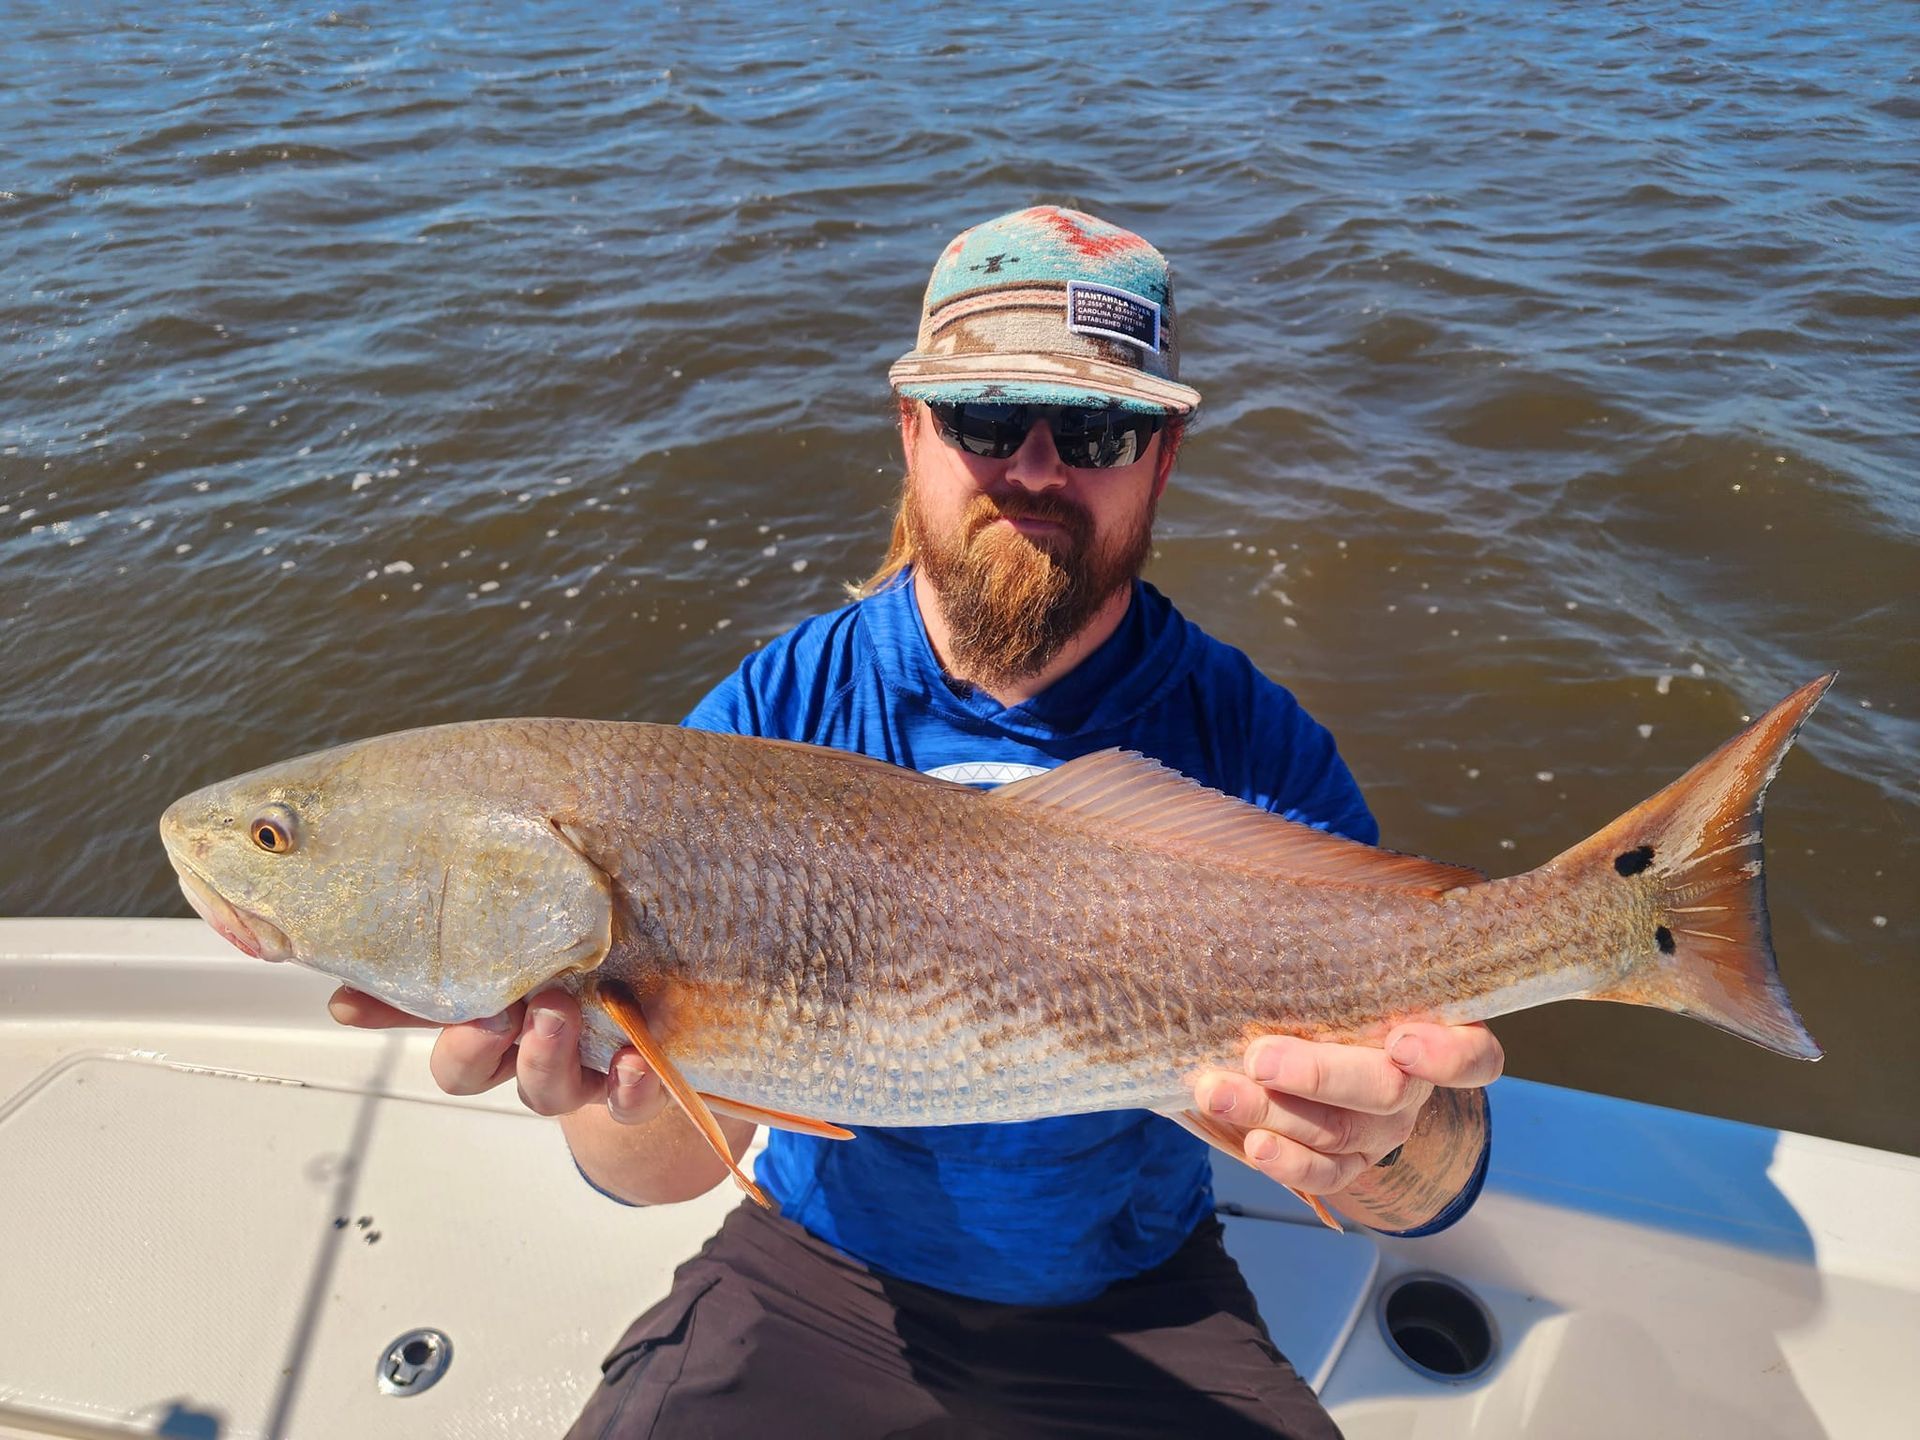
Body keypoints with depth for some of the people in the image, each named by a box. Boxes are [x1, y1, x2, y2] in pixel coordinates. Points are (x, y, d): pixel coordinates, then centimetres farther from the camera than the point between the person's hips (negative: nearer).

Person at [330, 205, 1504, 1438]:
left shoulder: (1255, 746, -15)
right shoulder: (764, 724, -14)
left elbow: (1436, 1181, -18)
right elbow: (680, 1160, -18)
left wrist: (1391, 1145, -41)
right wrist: (640, 1090, -41)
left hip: (1141, 1315, 1)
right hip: (820, 1278, 0)